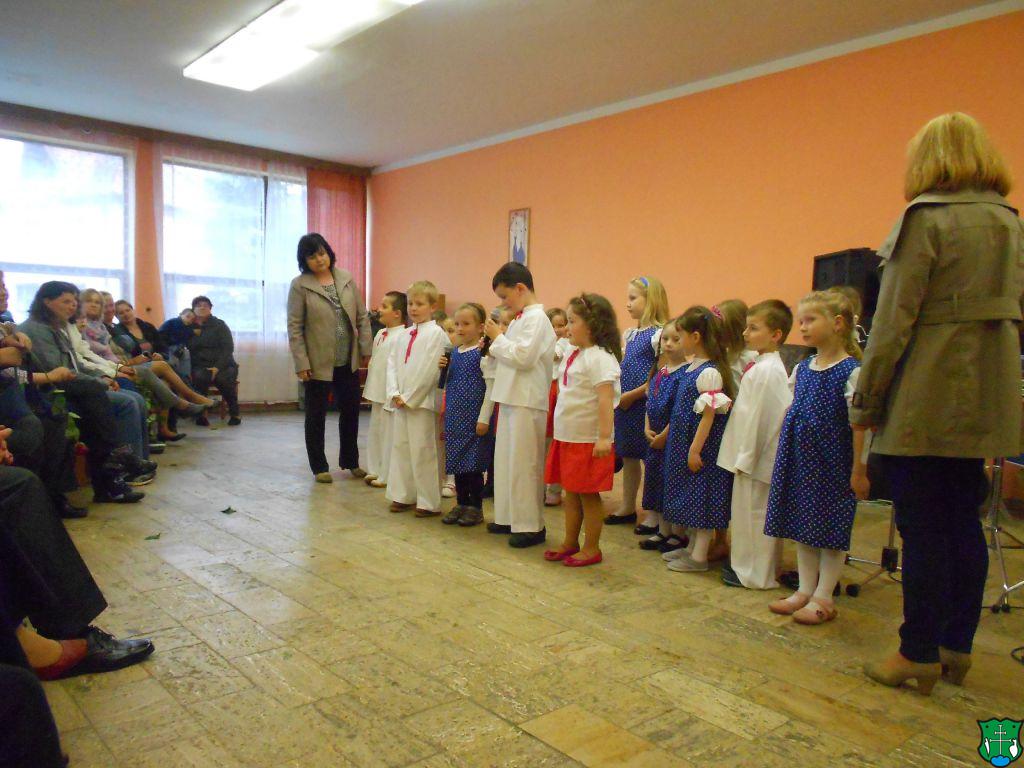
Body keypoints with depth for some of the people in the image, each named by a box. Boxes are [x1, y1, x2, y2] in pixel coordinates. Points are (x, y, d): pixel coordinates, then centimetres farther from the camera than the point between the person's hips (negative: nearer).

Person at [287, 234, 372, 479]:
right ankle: (319, 466, 22)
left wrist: (366, 349, 3)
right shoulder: (299, 285, -7)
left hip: (348, 362, 4)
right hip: (318, 363, -3)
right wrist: (301, 364, -13)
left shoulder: (346, 279, 3)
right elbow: (294, 328, -8)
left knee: (351, 411, 12)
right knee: (316, 415, 8)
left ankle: (350, 460, 29)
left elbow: (362, 317, 7)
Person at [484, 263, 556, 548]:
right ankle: (508, 517, 26)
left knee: (524, 464, -4)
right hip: (510, 399, 10)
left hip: (527, 403, -10)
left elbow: (523, 357, -22)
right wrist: (497, 342, 3)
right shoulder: (519, 319, 15)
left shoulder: (536, 318, -12)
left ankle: (530, 525, 6)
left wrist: (498, 338, -11)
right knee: (505, 460, 15)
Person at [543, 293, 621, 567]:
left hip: (588, 440, -9)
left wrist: (604, 438, -27)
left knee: (588, 494, 1)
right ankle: (570, 542, 28)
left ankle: (592, 548, 14)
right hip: (567, 437, 9)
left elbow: (606, 398, -23)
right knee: (571, 492, 16)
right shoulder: (575, 355, 11)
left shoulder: (599, 357, -17)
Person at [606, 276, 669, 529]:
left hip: (646, 404, -7)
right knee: (628, 457, 15)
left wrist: (634, 394, -16)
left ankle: (653, 513, 15)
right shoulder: (629, 334, 11)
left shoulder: (659, 334, -12)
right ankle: (628, 508, 28)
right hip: (625, 405, 8)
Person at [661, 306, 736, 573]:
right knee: (691, 496, 17)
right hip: (684, 442, 9)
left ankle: (699, 556, 11)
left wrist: (695, 450, -19)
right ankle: (692, 548, 29)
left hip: (700, 445, -9)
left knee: (701, 498, 1)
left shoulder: (709, 373, -19)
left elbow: (708, 416, -20)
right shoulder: (692, 367, 9)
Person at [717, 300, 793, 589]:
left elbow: (757, 416, -21)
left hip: (758, 457, -10)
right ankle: (745, 564, 31)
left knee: (755, 512, 1)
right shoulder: (763, 365, 11)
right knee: (748, 510, 18)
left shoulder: (767, 370, -19)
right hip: (750, 454, 10)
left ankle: (756, 574, 13)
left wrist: (745, 457, -17)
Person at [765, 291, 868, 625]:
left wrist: (858, 470, -13)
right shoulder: (802, 368, 8)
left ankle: (823, 597, 17)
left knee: (831, 528, 5)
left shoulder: (852, 371, -12)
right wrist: (786, 454, 11)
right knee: (802, 525, 14)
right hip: (800, 460, 7)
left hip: (832, 461, -7)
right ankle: (805, 590, 27)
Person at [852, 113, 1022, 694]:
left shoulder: (927, 218, -9)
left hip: (925, 399, -7)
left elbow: (895, 319, -13)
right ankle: (957, 648, 25)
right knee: (963, 524, 14)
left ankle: (919, 655, 11)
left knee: (923, 530, 0)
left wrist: (865, 401, -8)